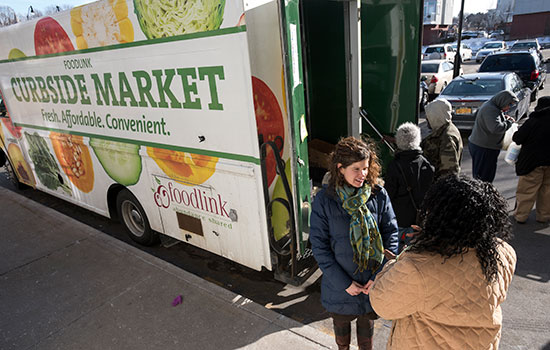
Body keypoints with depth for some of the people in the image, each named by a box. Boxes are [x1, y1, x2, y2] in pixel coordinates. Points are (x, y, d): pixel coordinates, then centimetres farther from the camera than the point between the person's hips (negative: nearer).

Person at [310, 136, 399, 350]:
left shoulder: (379, 195, -10)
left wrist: (379, 276, -12)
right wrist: (345, 283, -14)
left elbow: (391, 236, -6)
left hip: (373, 284, 1)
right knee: (341, 325, 24)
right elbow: (319, 246, -13)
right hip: (339, 285, -1)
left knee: (367, 324, 24)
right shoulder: (324, 200, -16)